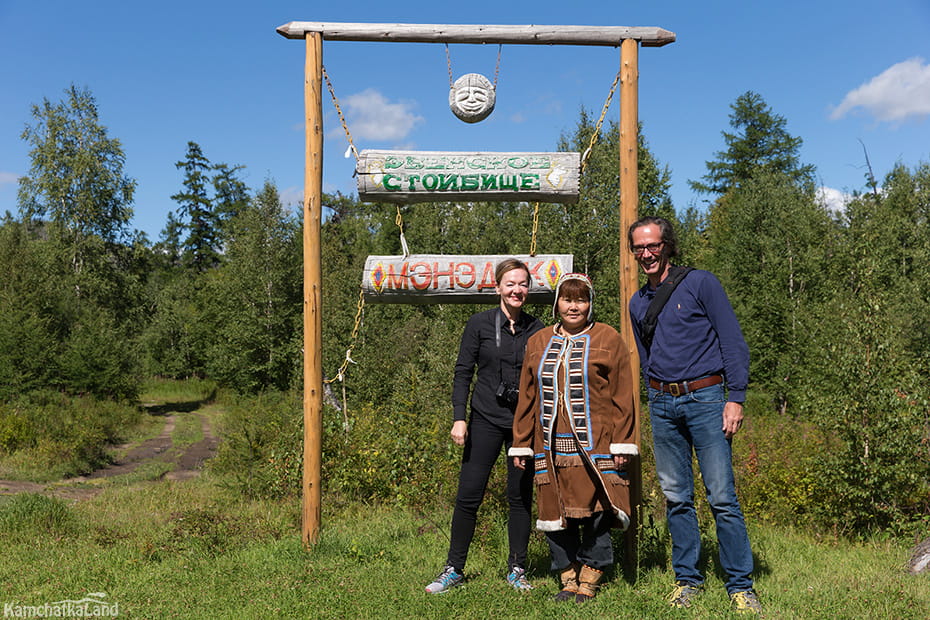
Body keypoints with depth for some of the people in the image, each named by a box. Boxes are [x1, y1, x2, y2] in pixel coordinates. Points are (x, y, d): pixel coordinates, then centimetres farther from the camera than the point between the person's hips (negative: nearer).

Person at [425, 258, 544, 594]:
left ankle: (517, 569, 20)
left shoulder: (536, 329, 5)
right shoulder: (480, 324, 0)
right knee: (469, 495, -1)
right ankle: (454, 569, 13)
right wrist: (459, 417, -7)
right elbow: (463, 372, 0)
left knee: (521, 497, 6)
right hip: (486, 419, -1)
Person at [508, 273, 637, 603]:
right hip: (551, 447, 4)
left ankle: (590, 578, 17)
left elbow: (622, 396, 0)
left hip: (594, 445, -3)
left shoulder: (608, 340, 3)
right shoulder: (537, 343, 14)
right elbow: (527, 398, 15)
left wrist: (621, 444, -6)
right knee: (555, 512, 5)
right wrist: (521, 445, 12)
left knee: (595, 511, 0)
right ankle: (568, 576, 20)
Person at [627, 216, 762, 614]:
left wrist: (736, 398, -11)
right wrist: (657, 399, 16)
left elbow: (733, 342, -4)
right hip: (662, 405, 5)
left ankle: (740, 585, 4)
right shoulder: (637, 303, 14)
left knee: (722, 496, -6)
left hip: (704, 398, -5)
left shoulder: (700, 283, -1)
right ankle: (687, 579, 19)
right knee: (676, 497, 8)